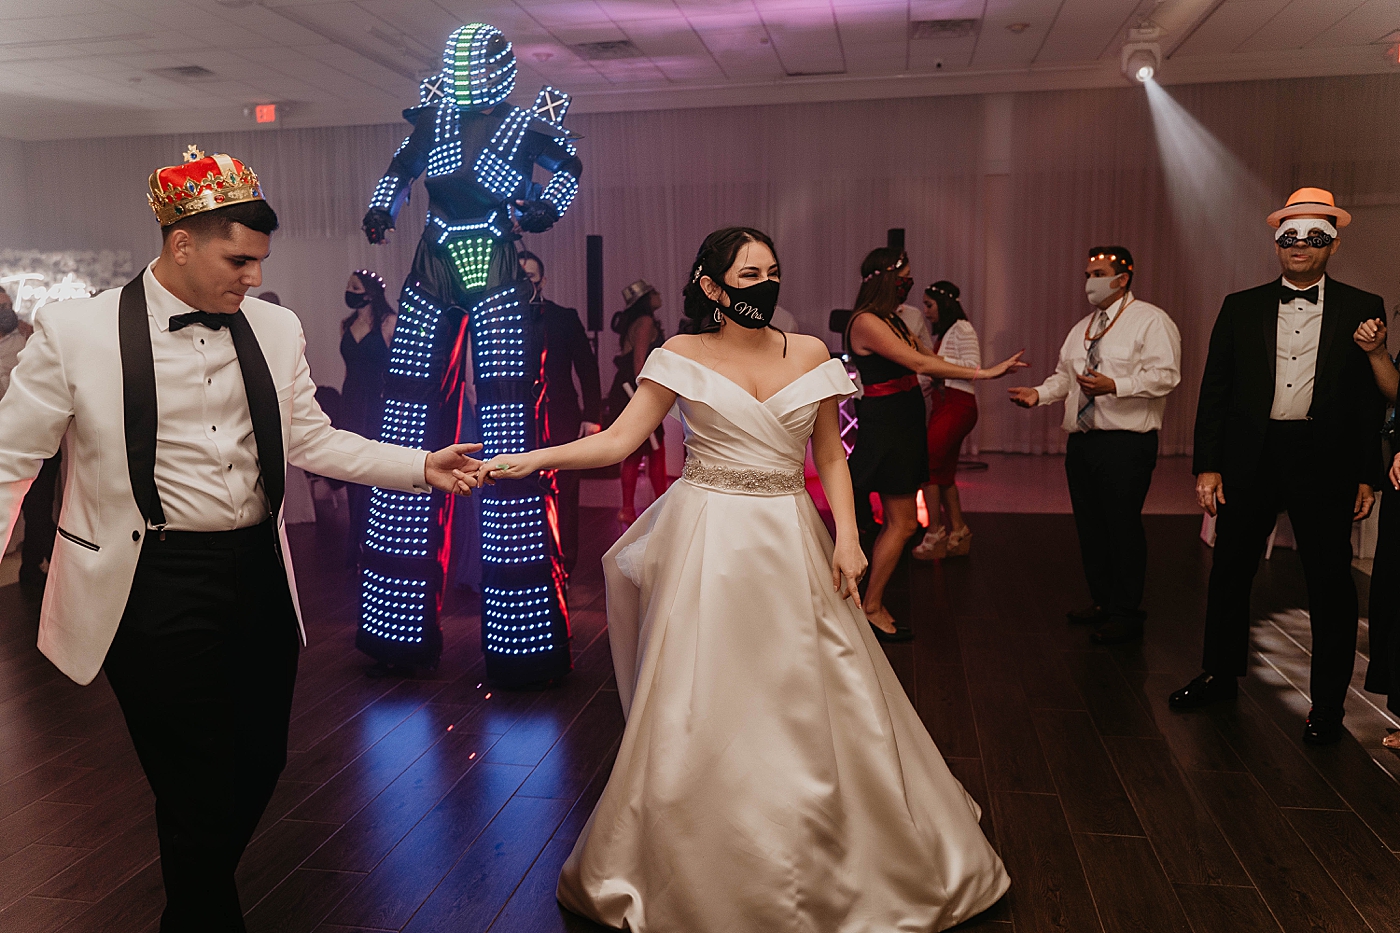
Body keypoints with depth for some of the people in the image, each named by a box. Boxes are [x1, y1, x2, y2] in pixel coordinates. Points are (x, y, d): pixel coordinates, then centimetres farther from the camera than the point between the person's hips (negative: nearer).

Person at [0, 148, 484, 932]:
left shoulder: (276, 329, 3)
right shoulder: (76, 330, -8)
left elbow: (313, 441, 8)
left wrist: (421, 465, -3)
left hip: (260, 575, 5)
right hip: (157, 592, -4)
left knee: (260, 762, 17)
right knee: (196, 785, 6)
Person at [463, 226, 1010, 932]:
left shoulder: (809, 355, 5)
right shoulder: (683, 356, -2)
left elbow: (830, 457, 9)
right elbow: (618, 441, -6)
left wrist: (846, 537, -3)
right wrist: (528, 459, -17)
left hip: (790, 545, 2)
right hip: (706, 547, -2)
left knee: (813, 708, 7)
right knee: (699, 712, 4)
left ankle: (829, 872, 29)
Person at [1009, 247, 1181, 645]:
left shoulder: (1151, 321, -4)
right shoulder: (1082, 329, 19)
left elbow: (1164, 375, -15)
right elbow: (1064, 375, 23)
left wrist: (1115, 385, -27)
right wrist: (1039, 393, 3)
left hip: (1126, 444, -7)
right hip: (1081, 443, 8)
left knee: (1123, 527, -3)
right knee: (1089, 526, 13)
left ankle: (1126, 614, 9)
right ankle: (1102, 602, 28)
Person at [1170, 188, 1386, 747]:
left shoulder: (1362, 310, 4)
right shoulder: (1241, 307, 7)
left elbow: (1374, 399, 3)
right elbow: (1215, 390, 5)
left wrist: (1367, 476, -2)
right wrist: (1207, 465, -2)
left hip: (1326, 462, -1)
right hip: (1250, 458, 2)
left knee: (1330, 585, 5)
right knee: (1229, 573, 10)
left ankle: (1328, 706, 19)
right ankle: (1221, 675, 29)